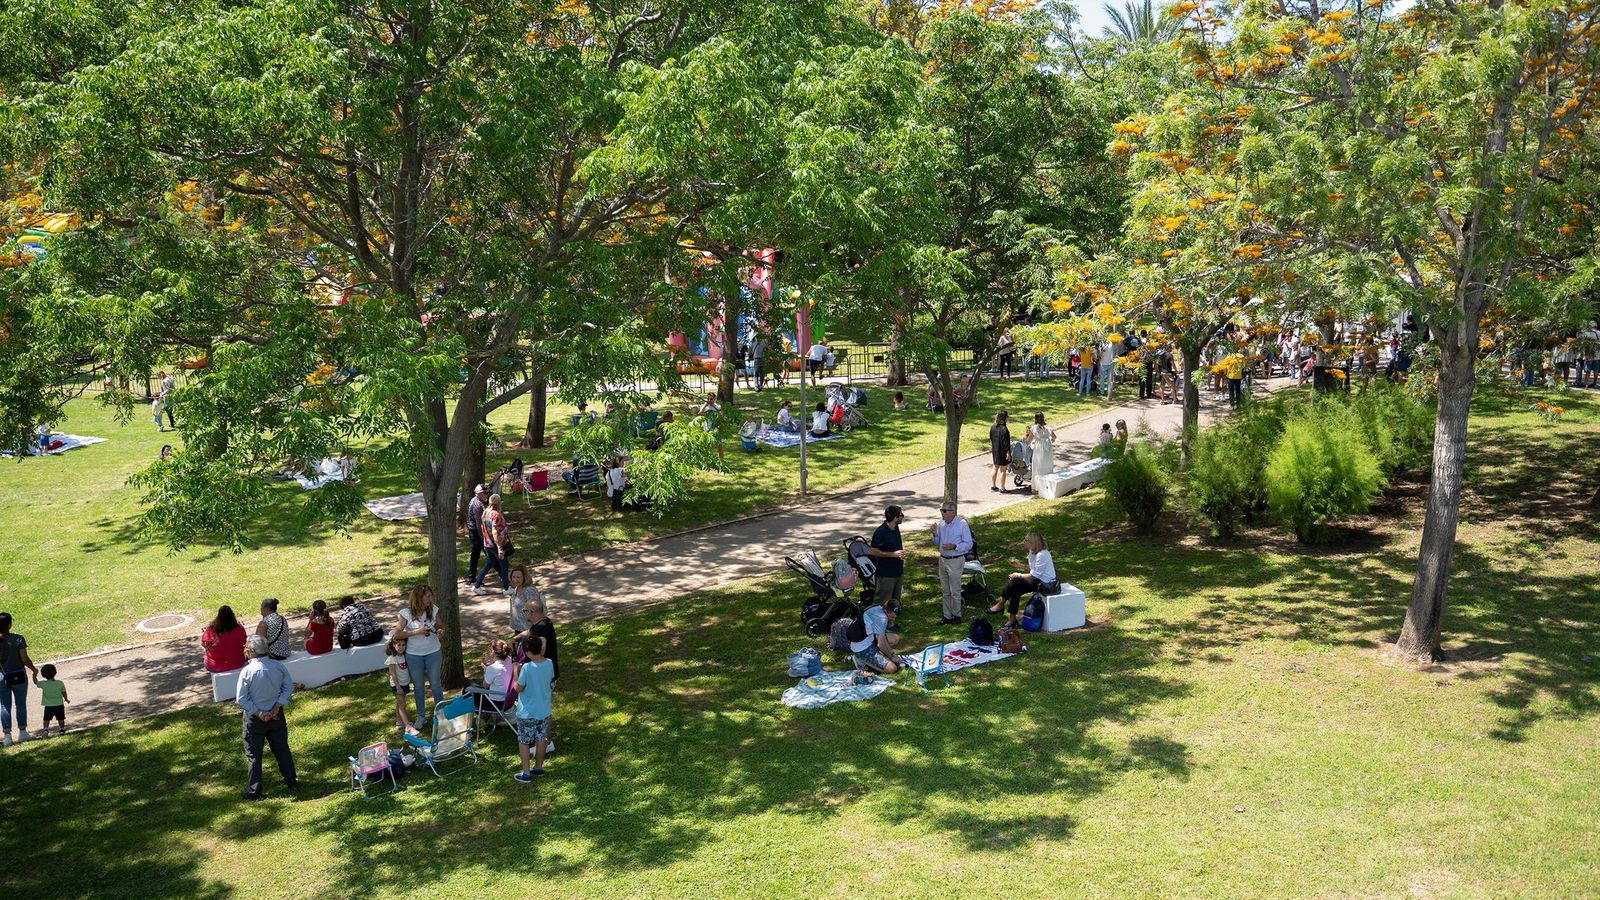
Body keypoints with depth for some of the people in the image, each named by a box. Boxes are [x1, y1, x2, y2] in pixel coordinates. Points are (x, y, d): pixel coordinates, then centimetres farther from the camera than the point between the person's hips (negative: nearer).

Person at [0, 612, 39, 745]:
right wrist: (34, 669, 4)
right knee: (21, 704, 13)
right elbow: (25, 659, -14)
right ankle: (22, 732, 22)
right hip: (18, 676, -2)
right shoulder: (18, 639, -15)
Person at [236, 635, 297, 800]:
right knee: (281, 748, 19)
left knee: (254, 755, 10)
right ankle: (291, 780, 32)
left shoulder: (247, 671, -23)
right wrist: (277, 707, -5)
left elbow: (241, 699, -20)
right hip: (276, 715, 4)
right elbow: (289, 687, -2)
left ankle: (254, 791, 17)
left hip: (254, 718, -4)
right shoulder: (278, 666, -10)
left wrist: (259, 713, -14)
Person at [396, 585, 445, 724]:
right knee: (418, 686, 14)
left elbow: (439, 627, 6)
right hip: (414, 655, -1)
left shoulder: (433, 610, -8)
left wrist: (439, 631, -18)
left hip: (433, 653, 1)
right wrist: (417, 632, -25)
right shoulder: (407, 613, -16)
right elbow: (397, 634, -15)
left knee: (436, 684, 12)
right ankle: (421, 716, 30)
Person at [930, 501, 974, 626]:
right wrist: (935, 534, -7)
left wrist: (954, 546, -23)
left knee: (955, 591, 3)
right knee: (945, 591, 14)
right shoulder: (941, 523, 2)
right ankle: (947, 616, 25)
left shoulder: (962, 524, -14)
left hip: (955, 561, -6)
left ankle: (956, 616, 18)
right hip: (943, 559, 6)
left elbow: (969, 544, -10)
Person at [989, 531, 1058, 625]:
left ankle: (1001, 605, 0)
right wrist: (1020, 564, 1)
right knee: (1015, 591, -6)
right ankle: (1013, 619, 0)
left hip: (1045, 584, -10)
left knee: (1015, 581, -18)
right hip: (1039, 580, 10)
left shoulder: (1042, 555, -23)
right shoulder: (1033, 552, 7)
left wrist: (1018, 575, -10)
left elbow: (1034, 576, -20)